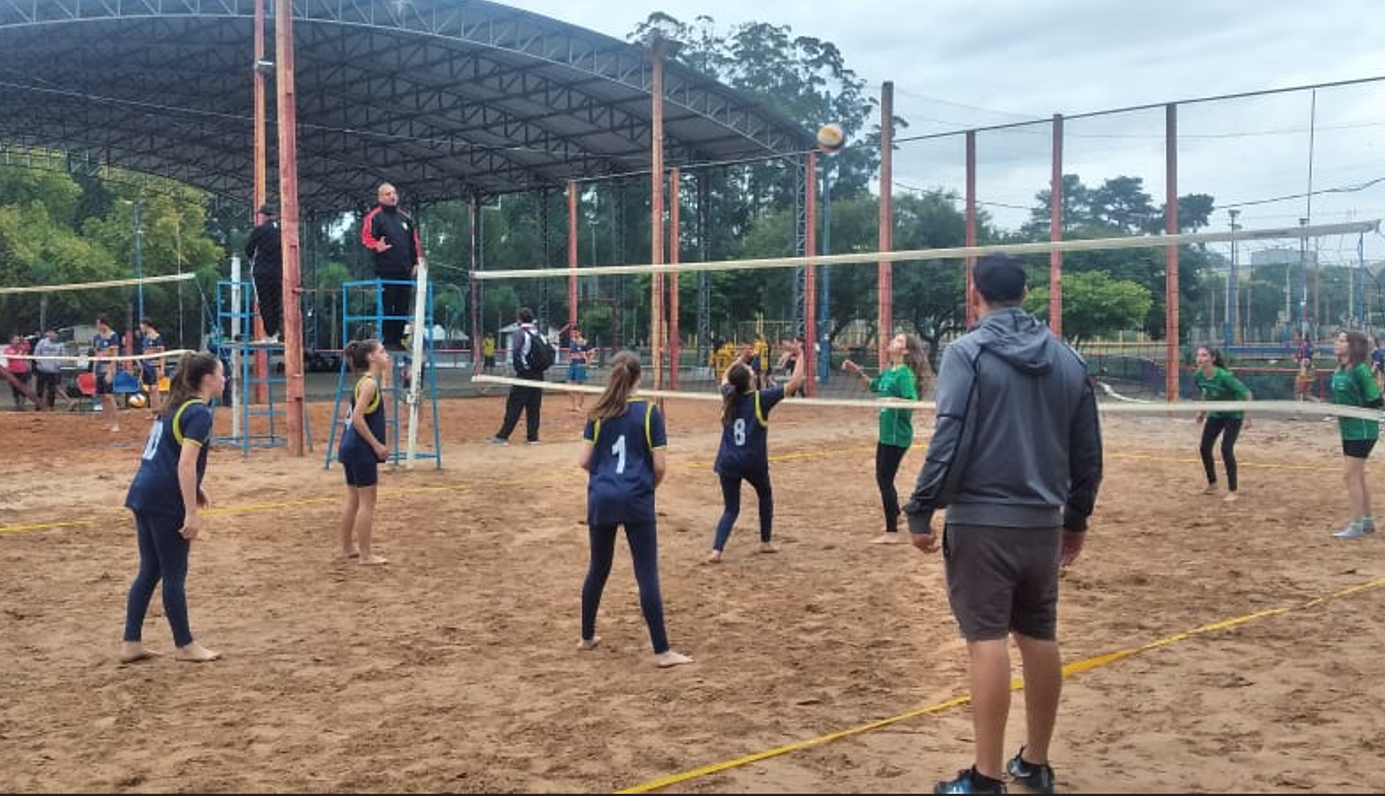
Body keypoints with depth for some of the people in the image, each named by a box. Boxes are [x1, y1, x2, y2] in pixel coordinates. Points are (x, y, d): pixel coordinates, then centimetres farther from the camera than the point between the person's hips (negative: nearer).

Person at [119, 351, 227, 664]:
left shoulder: (176, 406, 16)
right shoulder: (199, 412, -13)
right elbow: (185, 464, -21)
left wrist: (195, 489, 22)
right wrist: (192, 513, -20)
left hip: (143, 495, 9)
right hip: (165, 502, -9)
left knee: (149, 571, 14)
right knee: (174, 576, 2)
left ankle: (131, 644, 18)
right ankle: (185, 646, 12)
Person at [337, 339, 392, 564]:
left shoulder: (367, 381, 13)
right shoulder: (369, 383, -15)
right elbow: (358, 418, -23)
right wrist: (376, 445, -18)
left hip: (353, 447, 10)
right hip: (361, 448, -10)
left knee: (354, 499, 17)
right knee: (367, 501, -3)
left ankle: (348, 547, 27)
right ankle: (365, 554, 1)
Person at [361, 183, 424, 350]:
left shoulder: (405, 217, 18)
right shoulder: (374, 217, 0)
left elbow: (414, 241, 22)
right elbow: (366, 237, -11)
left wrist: (417, 260, 15)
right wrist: (377, 246, -30)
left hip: (405, 270, 6)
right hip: (385, 271, -6)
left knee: (402, 307, 6)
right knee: (387, 306, -7)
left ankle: (398, 339, 13)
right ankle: (387, 340, -2)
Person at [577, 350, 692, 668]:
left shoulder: (598, 413, 2)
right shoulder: (649, 411, -5)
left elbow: (585, 461, 0)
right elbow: (660, 466, -7)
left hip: (601, 498, 4)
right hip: (636, 500, -3)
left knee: (597, 568, 18)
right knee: (647, 574, -2)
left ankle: (587, 637, 31)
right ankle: (662, 651, 0)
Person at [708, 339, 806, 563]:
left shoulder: (729, 396, 1)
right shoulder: (760, 399, -11)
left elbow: (725, 377, 27)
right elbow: (794, 383, -8)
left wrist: (741, 358, 27)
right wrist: (801, 356, 1)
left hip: (728, 462, 3)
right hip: (753, 462, -3)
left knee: (730, 509, 8)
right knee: (765, 497, 25)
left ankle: (716, 550, -11)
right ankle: (766, 542, 33)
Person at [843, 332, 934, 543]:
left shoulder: (905, 374, -16)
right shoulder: (889, 372, 9)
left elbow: (912, 402, -24)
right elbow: (874, 386, 28)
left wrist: (895, 402, -38)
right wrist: (858, 372, 16)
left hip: (897, 436, -9)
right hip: (886, 433, 9)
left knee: (885, 480, -4)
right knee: (882, 477, 20)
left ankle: (892, 533, 3)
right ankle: (895, 515, 40)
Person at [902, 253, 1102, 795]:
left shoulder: (968, 352, -8)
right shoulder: (1067, 358, 9)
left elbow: (950, 440, -16)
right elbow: (1089, 452, 12)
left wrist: (921, 511, -10)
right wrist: (1077, 518, 22)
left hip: (981, 521, -5)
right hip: (1043, 522, 6)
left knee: (987, 640, -4)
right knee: (1040, 638, 13)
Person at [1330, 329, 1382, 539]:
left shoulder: (1360, 370, -19)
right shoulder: (1339, 370, 6)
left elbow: (1375, 401, -17)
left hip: (1362, 431, -9)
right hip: (1349, 430, 9)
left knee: (1351, 475, -7)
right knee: (1358, 476, 16)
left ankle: (1356, 526, 0)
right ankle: (1367, 521, 28)